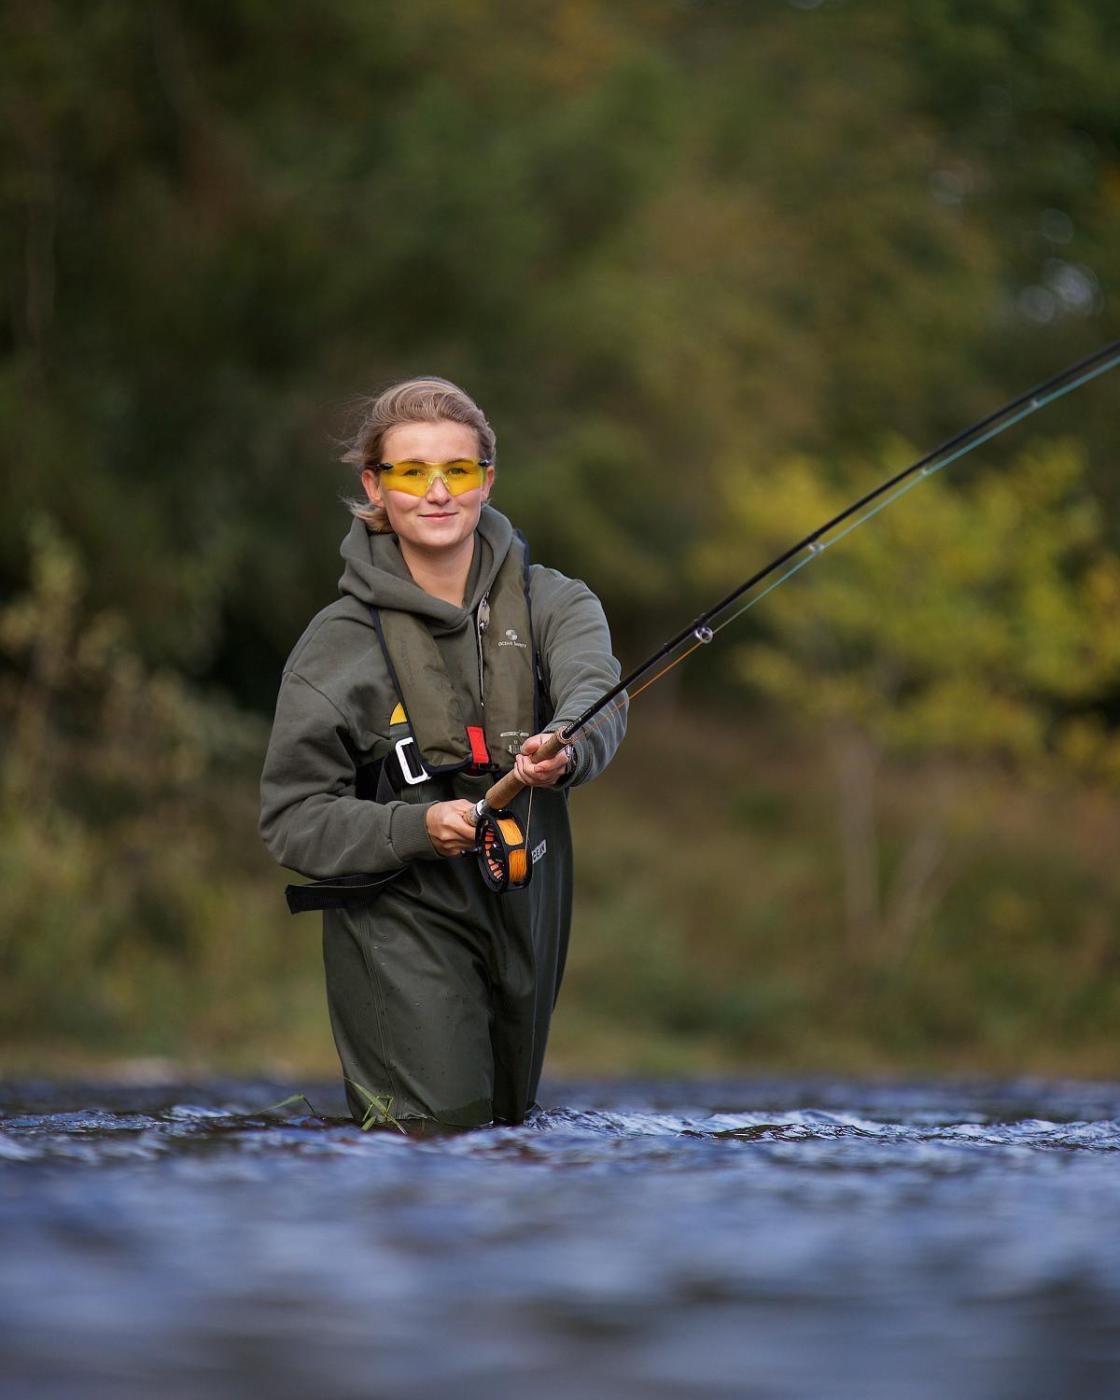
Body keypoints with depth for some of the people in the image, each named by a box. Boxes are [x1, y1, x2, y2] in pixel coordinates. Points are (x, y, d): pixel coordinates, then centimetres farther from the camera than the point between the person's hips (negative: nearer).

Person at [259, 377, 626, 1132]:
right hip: (404, 923, -3)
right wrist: (417, 828, -23)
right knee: (445, 1129, -17)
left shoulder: (550, 600, 0)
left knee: (511, 1120, 18)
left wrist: (566, 750, -44)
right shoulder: (340, 640, -6)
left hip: (526, 919, 4)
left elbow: (595, 688, -21)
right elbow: (293, 818, -6)